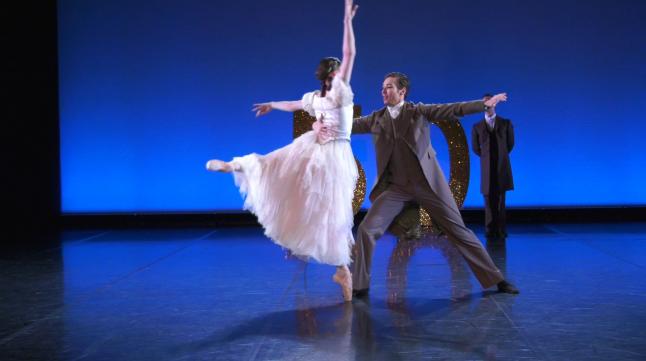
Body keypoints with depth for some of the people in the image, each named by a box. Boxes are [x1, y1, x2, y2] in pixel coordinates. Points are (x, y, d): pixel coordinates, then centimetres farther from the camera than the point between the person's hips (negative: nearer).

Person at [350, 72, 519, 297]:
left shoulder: (419, 111, 1)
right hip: (395, 186, 2)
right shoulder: (376, 119, 7)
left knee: (458, 231, 2)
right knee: (366, 230, -12)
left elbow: (452, 110, -8)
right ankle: (360, 285, 3)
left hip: (428, 183, -2)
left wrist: (485, 104, -19)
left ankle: (495, 279, 12)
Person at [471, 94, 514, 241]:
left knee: (500, 199, -1)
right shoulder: (477, 127, 6)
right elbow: (475, 147, 14)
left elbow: (510, 143, 12)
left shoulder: (506, 123, 5)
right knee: (489, 199, 1)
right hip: (487, 168, 1)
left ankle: (500, 231, 3)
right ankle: (490, 231, 5)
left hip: (502, 167, -1)